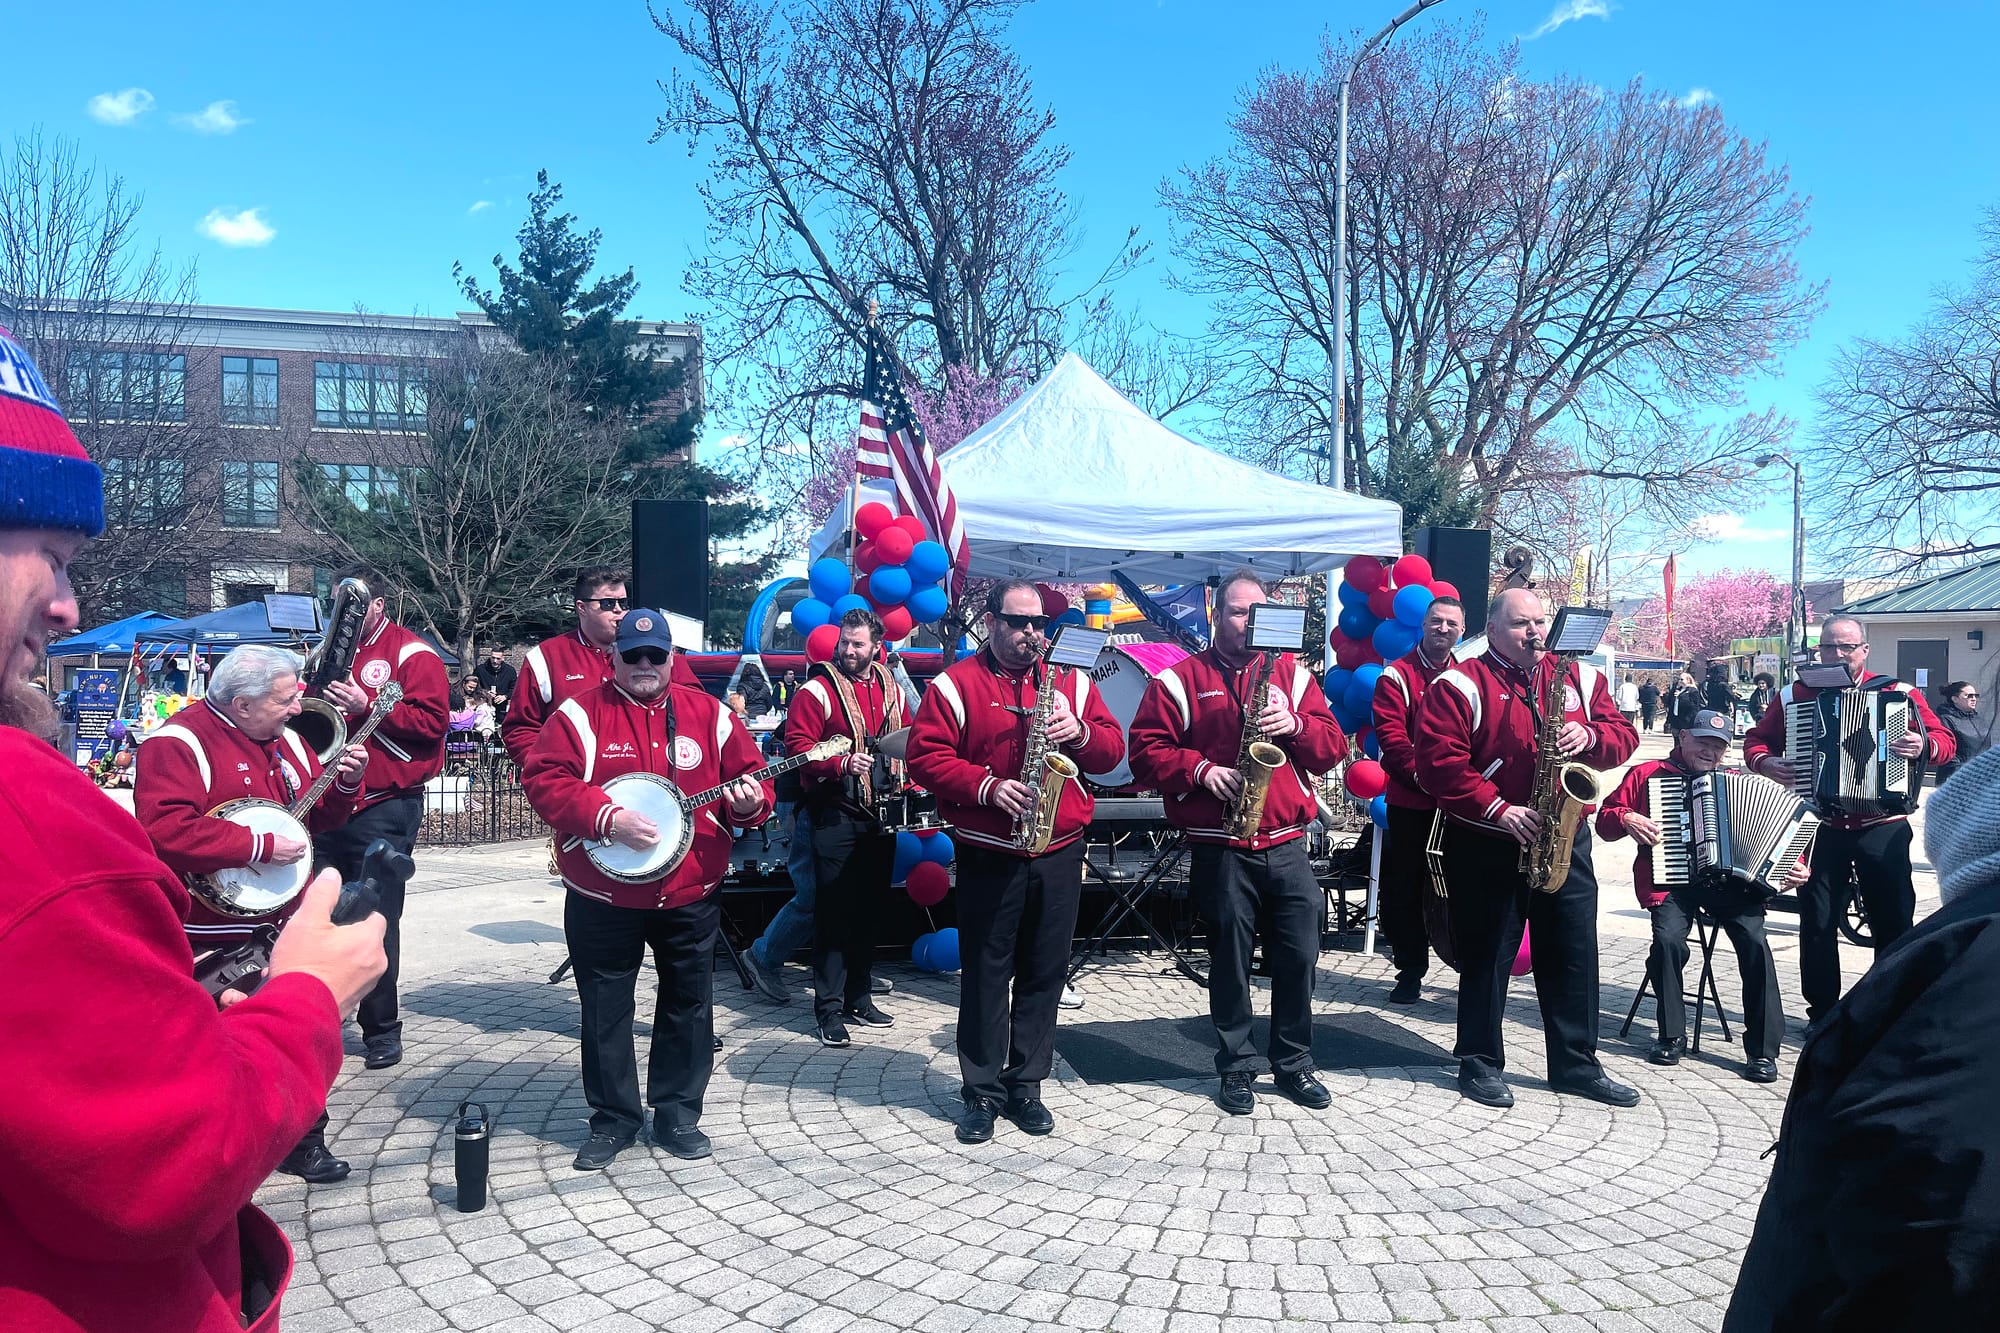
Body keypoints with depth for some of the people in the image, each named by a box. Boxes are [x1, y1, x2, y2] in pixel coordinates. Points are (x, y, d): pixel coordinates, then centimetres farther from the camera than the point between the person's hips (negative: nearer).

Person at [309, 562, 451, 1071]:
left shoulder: (413, 655, -3)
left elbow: (433, 720, -14)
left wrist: (367, 707, -20)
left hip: (383, 808, -7)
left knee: (376, 920, -3)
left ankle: (382, 1030, 8)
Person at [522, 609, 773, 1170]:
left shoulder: (709, 714, 3)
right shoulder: (580, 714, -4)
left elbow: (749, 776, 6)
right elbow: (543, 779, -14)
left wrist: (748, 801, -17)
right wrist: (608, 818, -25)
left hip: (689, 895, 2)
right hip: (602, 897, -2)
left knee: (688, 1003, 11)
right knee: (605, 1009, 8)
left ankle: (678, 1111, 27)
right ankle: (614, 1117, 24)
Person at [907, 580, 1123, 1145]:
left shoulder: (1071, 681, 10)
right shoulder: (955, 685, -1)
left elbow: (1112, 748, 10)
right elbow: (925, 756, -8)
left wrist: (1080, 733, -11)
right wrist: (987, 787, -19)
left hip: (1060, 853, 3)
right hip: (989, 854, -3)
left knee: (1044, 972, 8)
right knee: (986, 973, 4)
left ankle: (1026, 1084, 21)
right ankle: (982, 1092, 15)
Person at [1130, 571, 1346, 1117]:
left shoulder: (1293, 674, 12)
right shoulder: (1180, 678, 3)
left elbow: (1333, 747, 8)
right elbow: (1147, 753, -2)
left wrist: (1295, 724, -11)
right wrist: (1200, 770, -15)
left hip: (1286, 844, 3)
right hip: (1220, 847, -2)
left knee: (1299, 955, 5)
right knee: (1230, 958, 6)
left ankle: (1294, 1064, 23)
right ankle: (1235, 1067, 21)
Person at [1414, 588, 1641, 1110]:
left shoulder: (1580, 676, 9)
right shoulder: (1461, 684, -7)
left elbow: (1623, 735, 8)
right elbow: (1439, 761, -16)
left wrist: (1591, 738, -14)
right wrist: (1497, 810, -21)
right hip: (1487, 845, -4)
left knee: (1574, 954, 9)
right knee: (1486, 955, 5)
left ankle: (1576, 1064, 23)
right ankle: (1480, 1063, 17)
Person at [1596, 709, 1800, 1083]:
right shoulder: (1647, 774, 13)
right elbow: (1606, 819, 11)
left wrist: (1794, 869, 0)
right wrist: (1627, 818, -11)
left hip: (1729, 879, 2)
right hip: (1672, 880, -2)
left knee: (1754, 941, -24)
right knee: (1669, 939, -28)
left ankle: (1763, 1050, -14)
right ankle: (1671, 1036, -8)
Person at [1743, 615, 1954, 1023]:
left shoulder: (1899, 694, 1)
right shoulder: (1795, 695, 5)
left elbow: (1945, 740, -1)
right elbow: (1756, 740, 10)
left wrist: (1925, 746, -24)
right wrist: (1765, 762, -11)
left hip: (1883, 830, -1)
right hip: (1819, 830, 1)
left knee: (1894, 924, 5)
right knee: (1817, 924, 6)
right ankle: (1822, 1014, 18)